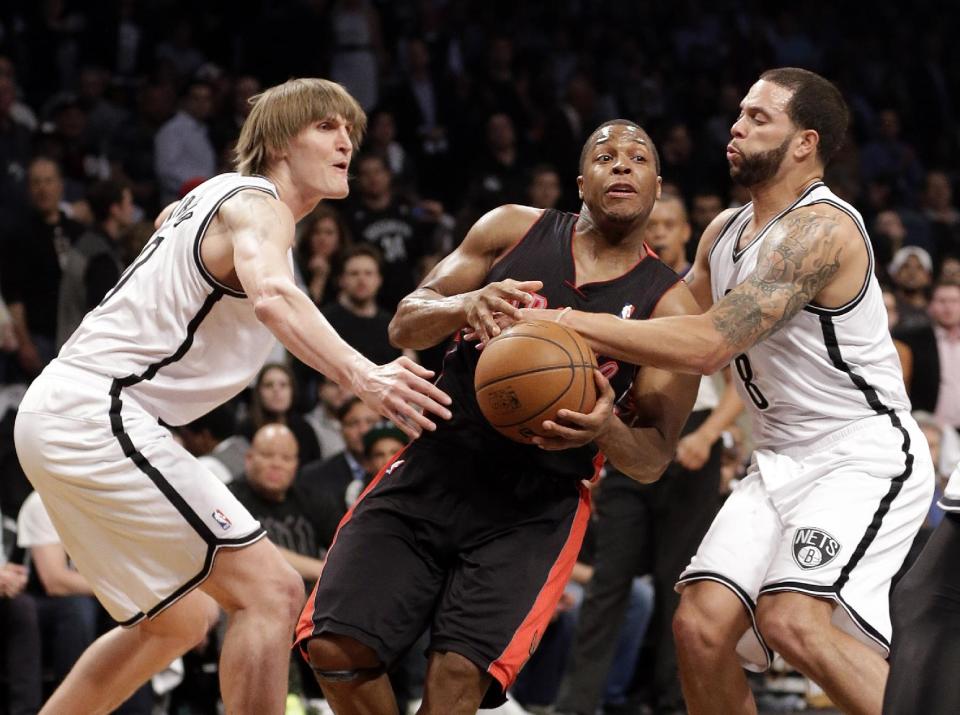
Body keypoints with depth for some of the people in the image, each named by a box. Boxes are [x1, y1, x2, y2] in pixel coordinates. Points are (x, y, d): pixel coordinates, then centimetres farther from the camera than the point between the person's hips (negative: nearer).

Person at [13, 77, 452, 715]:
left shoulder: (213, 194, 18)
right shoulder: (259, 206, -12)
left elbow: (170, 218, 44)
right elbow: (272, 297, -35)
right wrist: (362, 376, -49)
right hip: (99, 417, -11)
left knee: (179, 619, 22)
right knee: (271, 591, -14)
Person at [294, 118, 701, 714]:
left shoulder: (668, 305, -3)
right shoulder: (513, 229, 3)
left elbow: (654, 460, -2)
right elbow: (405, 325, 2)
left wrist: (607, 430, -26)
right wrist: (466, 305, -21)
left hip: (538, 504, -2)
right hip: (435, 469, 2)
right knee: (336, 648, -10)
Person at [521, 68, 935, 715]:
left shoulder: (821, 228, -19)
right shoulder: (724, 232, 11)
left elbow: (708, 345, -27)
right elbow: (680, 336, 22)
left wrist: (566, 321, -24)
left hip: (864, 457, -9)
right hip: (783, 461, 9)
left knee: (793, 620, -28)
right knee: (701, 625, -5)